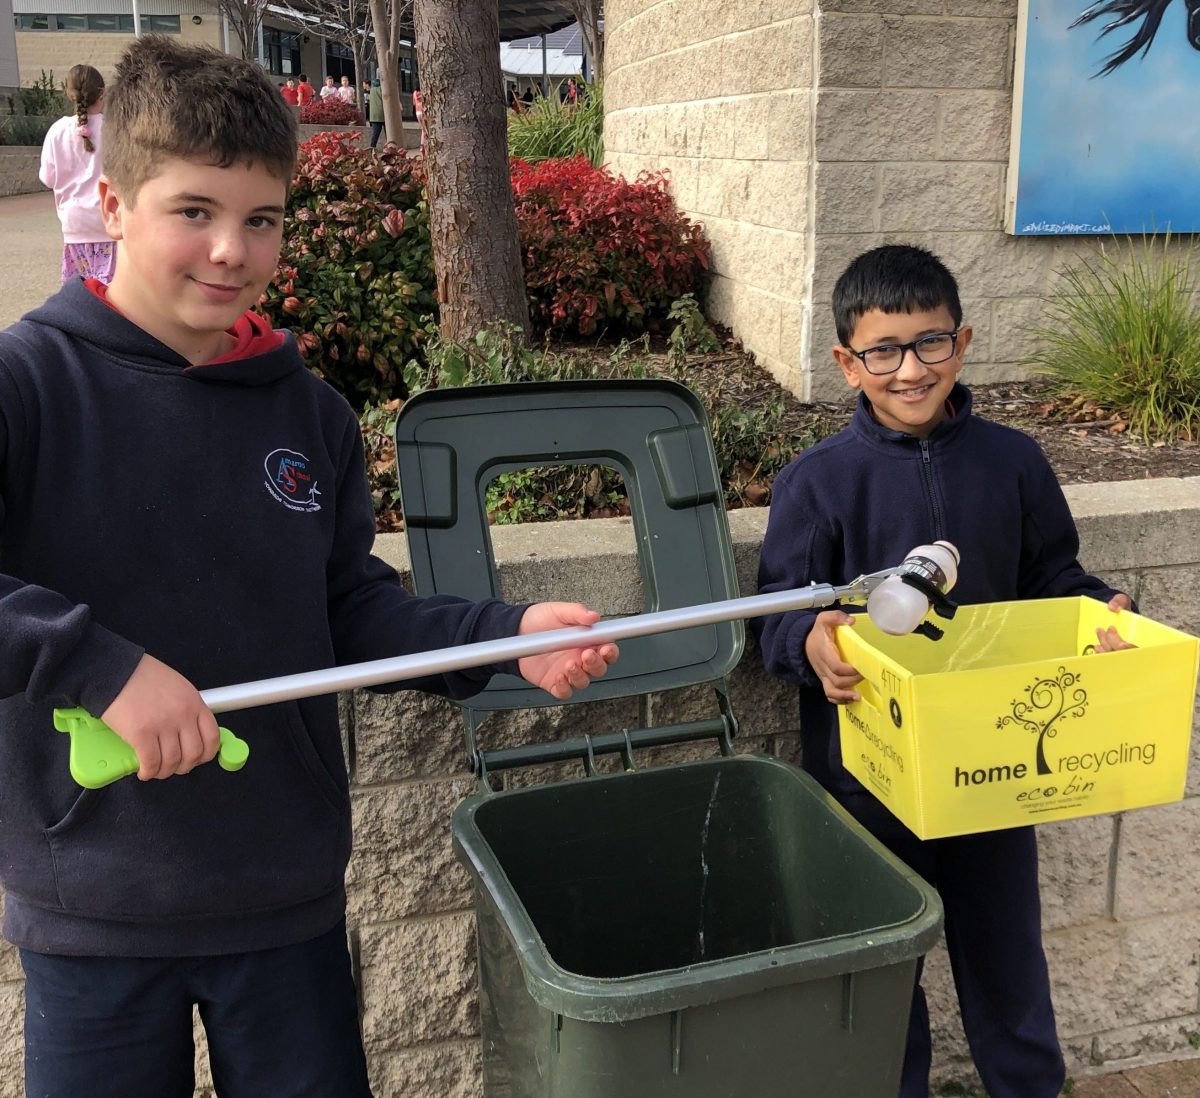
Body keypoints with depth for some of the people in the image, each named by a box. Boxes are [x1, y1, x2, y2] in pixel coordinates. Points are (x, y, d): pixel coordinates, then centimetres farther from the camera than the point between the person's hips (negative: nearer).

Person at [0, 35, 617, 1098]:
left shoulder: (311, 413, 1)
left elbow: (353, 608, 5)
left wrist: (502, 637, -8)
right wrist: (98, 663, -31)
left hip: (289, 891, 4)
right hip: (94, 911, -3)